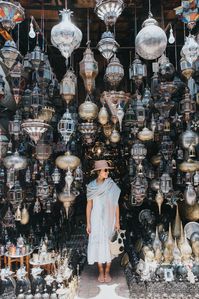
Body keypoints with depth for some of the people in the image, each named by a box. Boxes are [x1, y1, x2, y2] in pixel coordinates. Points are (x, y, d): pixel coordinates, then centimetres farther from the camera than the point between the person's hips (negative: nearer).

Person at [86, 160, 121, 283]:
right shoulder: (91, 186, -4)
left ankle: (107, 272, 22)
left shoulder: (112, 186, -5)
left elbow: (116, 204, -1)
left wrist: (117, 221, -3)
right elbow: (89, 205, 0)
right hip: (96, 220, 0)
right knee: (98, 244, 6)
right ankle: (101, 272, 23)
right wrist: (88, 223, -2)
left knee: (109, 244, 6)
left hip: (109, 219, 0)